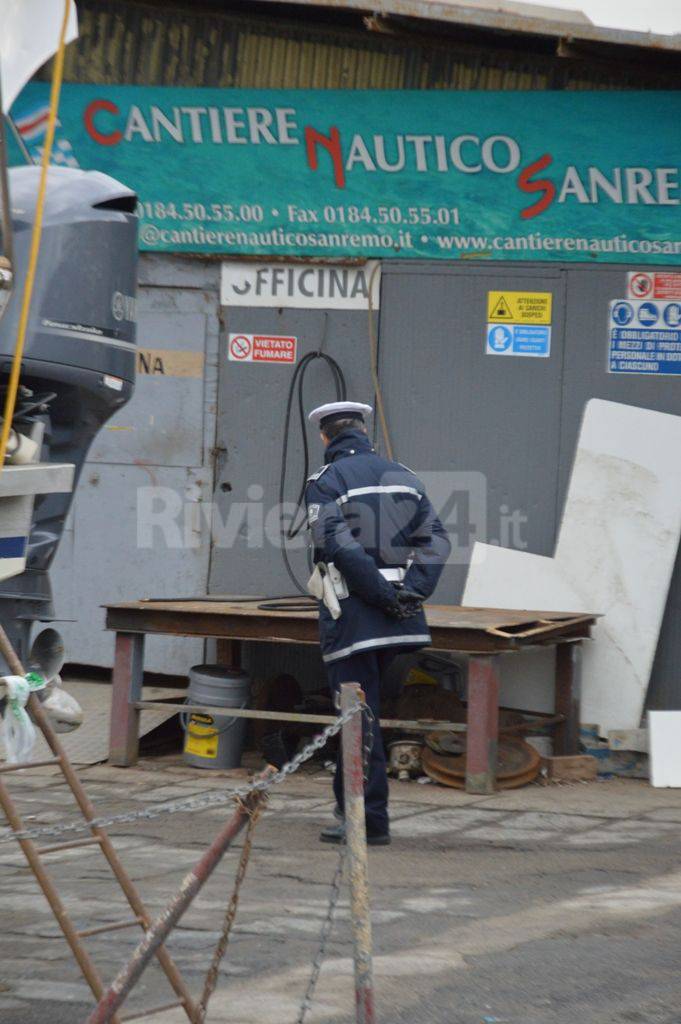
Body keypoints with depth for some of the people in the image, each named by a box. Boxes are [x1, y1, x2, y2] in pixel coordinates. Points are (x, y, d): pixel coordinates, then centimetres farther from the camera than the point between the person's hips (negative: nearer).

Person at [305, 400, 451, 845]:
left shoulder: (325, 482, -6)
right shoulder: (403, 476, 12)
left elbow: (341, 546, -19)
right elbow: (436, 539, 4)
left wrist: (385, 596, -16)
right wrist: (413, 591, -6)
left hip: (351, 611, -6)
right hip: (399, 622, 6)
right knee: (360, 712, 20)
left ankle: (371, 820, -1)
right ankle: (349, 805, 27)